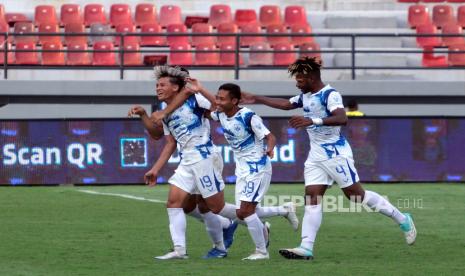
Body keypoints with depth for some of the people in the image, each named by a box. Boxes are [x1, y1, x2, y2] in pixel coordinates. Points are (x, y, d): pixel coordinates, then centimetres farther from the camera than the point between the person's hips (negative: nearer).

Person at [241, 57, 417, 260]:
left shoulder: (330, 95, -16)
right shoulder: (306, 96, 12)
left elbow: (341, 119, -32)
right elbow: (286, 104, 28)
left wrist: (312, 121, -42)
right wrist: (257, 99, 28)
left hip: (336, 154, -8)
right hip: (316, 157, 8)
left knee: (356, 195, -4)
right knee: (311, 199, -3)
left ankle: (403, 220, 9)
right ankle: (306, 248, -11)